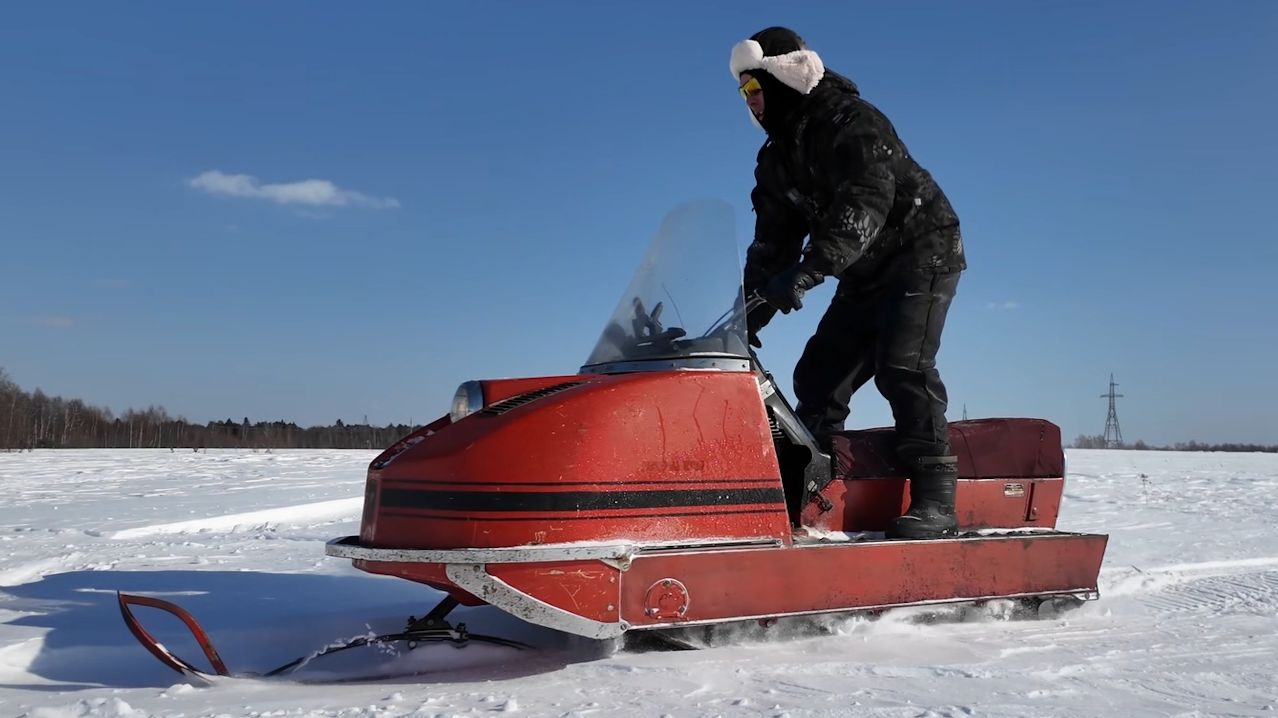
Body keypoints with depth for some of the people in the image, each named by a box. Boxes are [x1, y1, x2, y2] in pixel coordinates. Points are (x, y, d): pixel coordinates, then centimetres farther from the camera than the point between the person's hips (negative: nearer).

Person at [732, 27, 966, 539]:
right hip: (865, 276, 9)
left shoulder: (851, 122, -20)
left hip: (921, 253, -8)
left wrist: (808, 271, -45)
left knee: (900, 364, -25)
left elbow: (867, 203, -35)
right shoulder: (776, 159, 7)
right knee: (816, 378, 4)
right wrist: (748, 318, 0)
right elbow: (773, 242, 9)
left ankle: (935, 496, -24)